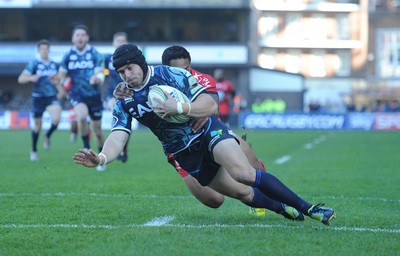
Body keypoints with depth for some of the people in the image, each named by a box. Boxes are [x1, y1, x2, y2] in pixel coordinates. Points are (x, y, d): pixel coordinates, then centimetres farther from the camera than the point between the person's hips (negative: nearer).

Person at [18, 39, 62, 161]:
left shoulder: (54, 65, 5)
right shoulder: (34, 64, -7)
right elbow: (21, 79, -15)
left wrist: (59, 91, 4)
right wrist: (30, 78, -34)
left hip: (52, 97, 2)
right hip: (38, 98, -2)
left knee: (56, 118, -23)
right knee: (37, 124, 8)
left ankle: (48, 136, 7)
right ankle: (34, 150, 28)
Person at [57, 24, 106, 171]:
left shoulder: (95, 54, -6)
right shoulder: (68, 56, -1)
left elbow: (100, 74, -12)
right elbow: (61, 75, 8)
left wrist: (97, 79, -35)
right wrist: (61, 83, -14)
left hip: (94, 95, 0)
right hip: (77, 94, 0)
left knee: (97, 128, 8)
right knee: (81, 116, -32)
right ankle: (86, 147, -16)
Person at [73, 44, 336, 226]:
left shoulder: (171, 75, -13)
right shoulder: (124, 103, -3)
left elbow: (211, 106, -15)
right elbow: (117, 138, -16)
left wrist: (179, 107, -32)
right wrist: (101, 157, -38)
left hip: (208, 131, -4)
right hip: (183, 154, 4)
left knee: (244, 173, -29)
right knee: (243, 194, -4)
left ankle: (309, 208, -22)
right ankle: (286, 210, 20)